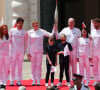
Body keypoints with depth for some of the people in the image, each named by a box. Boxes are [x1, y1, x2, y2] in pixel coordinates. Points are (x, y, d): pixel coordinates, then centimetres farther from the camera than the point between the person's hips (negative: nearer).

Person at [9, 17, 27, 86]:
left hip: (21, 51, 1)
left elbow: (25, 42, 12)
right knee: (13, 66, -1)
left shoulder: (24, 32, 7)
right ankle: (12, 81, 3)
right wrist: (10, 50, 2)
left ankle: (19, 81, 7)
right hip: (13, 51, -1)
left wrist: (24, 50, 5)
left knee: (20, 67, 3)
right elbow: (10, 41, 7)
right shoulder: (12, 31, 4)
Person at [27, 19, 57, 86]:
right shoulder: (30, 32, 3)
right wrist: (28, 52, 4)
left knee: (39, 65, 1)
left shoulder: (42, 31, 2)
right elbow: (29, 43, 6)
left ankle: (38, 81, 6)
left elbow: (51, 35, -1)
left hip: (40, 51, 0)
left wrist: (54, 30, -14)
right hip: (32, 51, 0)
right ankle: (34, 80, 11)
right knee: (33, 66, 4)